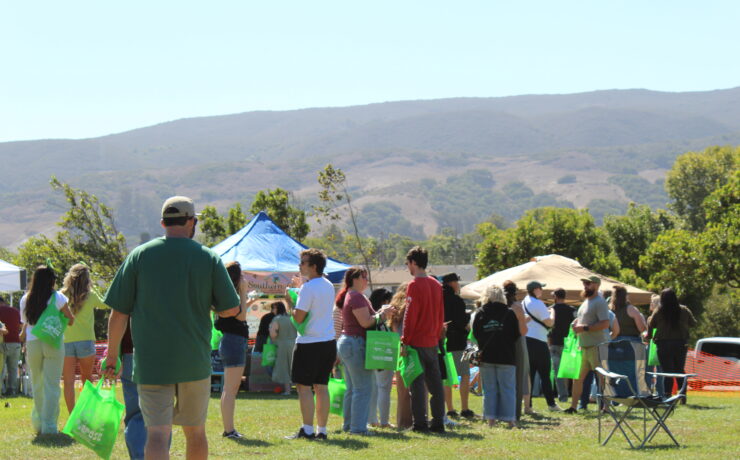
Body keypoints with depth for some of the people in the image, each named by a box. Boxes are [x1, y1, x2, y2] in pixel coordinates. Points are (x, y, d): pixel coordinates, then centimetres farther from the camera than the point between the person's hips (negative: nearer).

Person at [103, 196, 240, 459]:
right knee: (195, 431, 16)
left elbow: (119, 313, -1)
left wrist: (112, 355, 8)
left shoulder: (139, 256, 0)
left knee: (157, 433, -7)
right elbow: (231, 309, 0)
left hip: (150, 363, -1)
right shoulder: (209, 258, 0)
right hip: (195, 363, 1)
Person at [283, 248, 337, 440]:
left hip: (309, 344, -8)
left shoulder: (308, 288, -14)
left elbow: (299, 317, -15)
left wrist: (289, 301, 1)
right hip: (328, 341, 8)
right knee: (321, 386, 9)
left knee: (303, 386, -3)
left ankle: (307, 430, -5)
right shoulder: (329, 286, 12)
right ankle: (322, 430, 9)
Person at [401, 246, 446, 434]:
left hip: (417, 342, -7)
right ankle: (438, 421, 10)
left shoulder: (414, 285, -11)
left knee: (417, 383, -3)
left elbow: (410, 316, -14)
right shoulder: (436, 285, 11)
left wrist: (405, 341, -11)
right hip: (433, 341, 7)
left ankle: (420, 423, -4)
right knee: (435, 382, 9)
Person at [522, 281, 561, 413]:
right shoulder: (537, 304, -13)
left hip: (525, 341, 7)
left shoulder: (523, 303, 13)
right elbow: (549, 323, -12)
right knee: (544, 374, 0)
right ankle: (551, 404, 3)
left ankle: (527, 406, 2)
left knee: (529, 374, 7)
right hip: (538, 342, -7)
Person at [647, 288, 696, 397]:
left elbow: (651, 325, 1)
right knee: (680, 371, 15)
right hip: (680, 344, 2)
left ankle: (668, 395, -6)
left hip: (664, 344, -2)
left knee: (667, 372, 1)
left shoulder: (658, 312, -10)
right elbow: (693, 323, 7)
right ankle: (683, 394, 11)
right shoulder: (684, 310, -4)